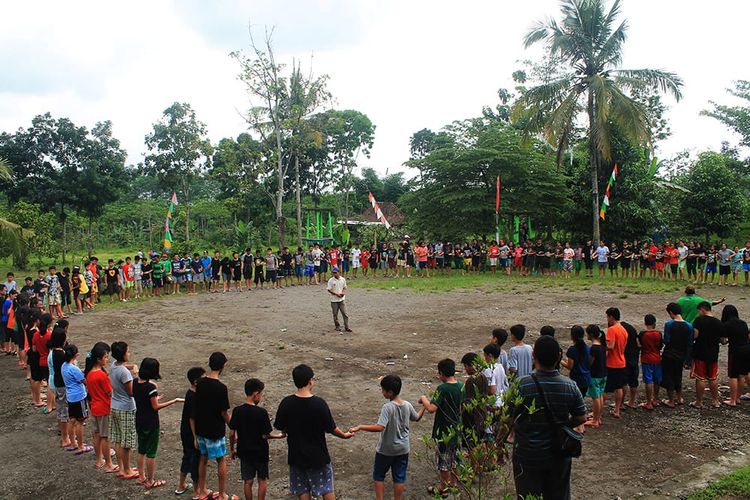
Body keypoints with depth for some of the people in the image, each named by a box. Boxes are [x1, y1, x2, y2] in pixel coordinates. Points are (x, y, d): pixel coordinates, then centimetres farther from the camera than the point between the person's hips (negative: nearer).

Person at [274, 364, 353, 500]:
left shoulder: (286, 403, -14)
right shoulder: (319, 403, -20)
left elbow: (280, 427, -1)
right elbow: (330, 428, -11)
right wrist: (344, 435, 8)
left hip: (296, 454, 2)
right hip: (318, 454, -2)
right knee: (327, 489, 15)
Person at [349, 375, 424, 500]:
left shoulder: (387, 407, -25)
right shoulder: (407, 405, -6)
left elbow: (379, 427, -35)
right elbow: (417, 418, 12)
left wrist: (360, 427, -34)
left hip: (386, 450, -5)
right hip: (403, 449, 5)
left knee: (378, 476, 15)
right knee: (399, 477, 15)